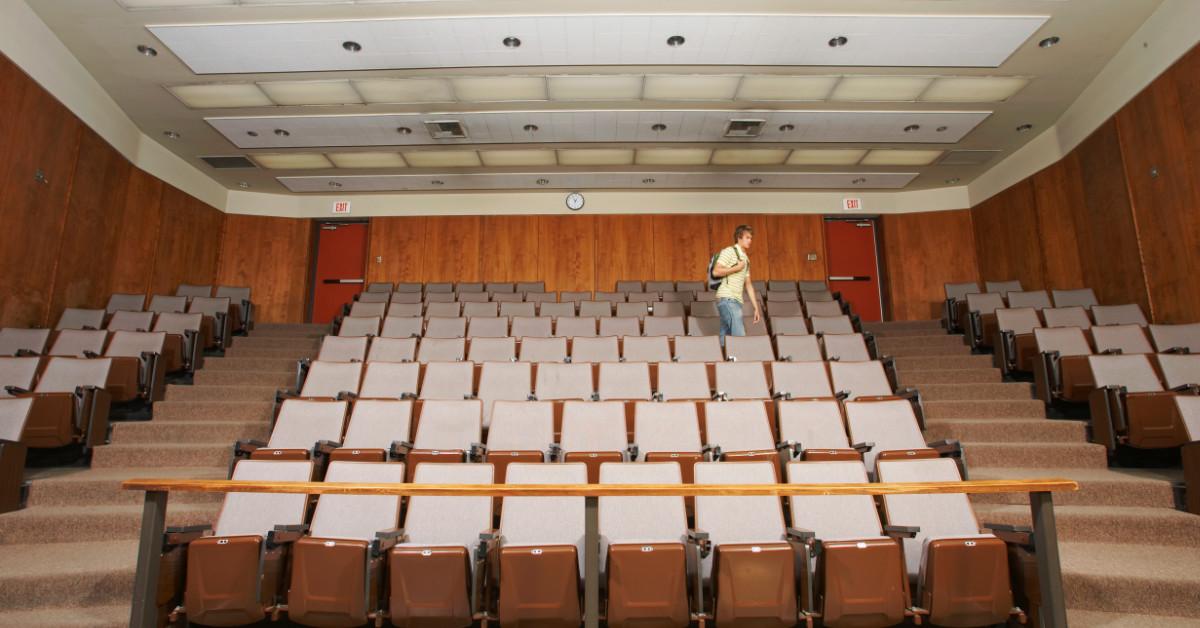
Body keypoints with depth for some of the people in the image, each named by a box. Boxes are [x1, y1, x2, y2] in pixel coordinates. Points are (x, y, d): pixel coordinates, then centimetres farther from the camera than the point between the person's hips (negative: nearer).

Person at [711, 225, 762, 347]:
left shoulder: (745, 259, 23)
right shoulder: (729, 251, -2)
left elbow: (748, 285, 23)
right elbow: (716, 271, -14)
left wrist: (756, 307, 18)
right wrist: (736, 268, -8)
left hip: (736, 301, 8)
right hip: (727, 299, -8)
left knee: (725, 338, 7)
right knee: (739, 336, -15)